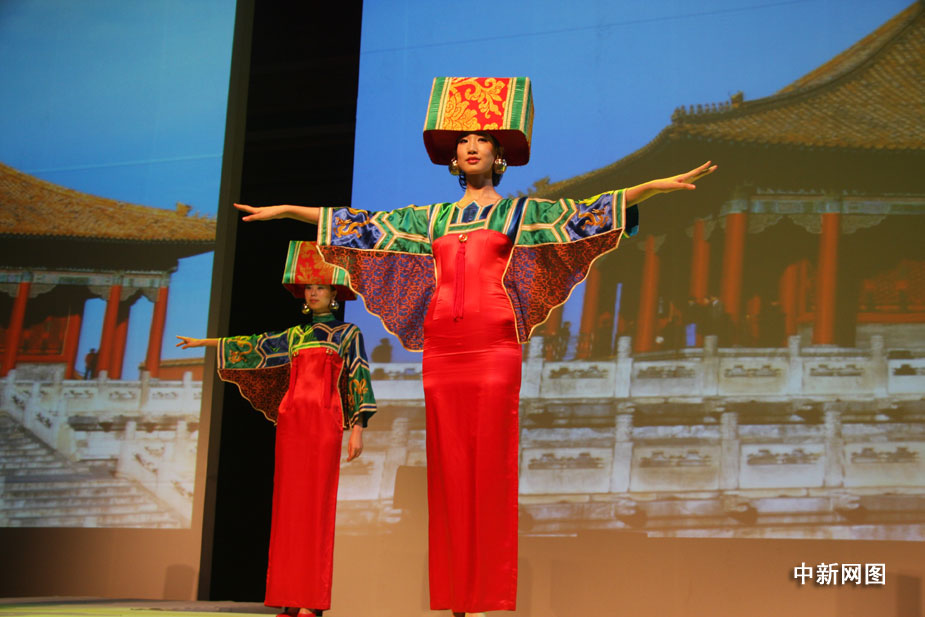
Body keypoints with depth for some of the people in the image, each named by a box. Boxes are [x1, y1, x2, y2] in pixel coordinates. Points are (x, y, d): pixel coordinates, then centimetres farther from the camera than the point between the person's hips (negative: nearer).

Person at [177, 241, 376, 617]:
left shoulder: (348, 333, 9)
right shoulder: (295, 336, 20)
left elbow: (359, 381, 3)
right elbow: (254, 345, 29)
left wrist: (357, 427, -7)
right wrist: (205, 342, 35)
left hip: (325, 421, -4)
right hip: (291, 420, 4)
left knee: (317, 504, -10)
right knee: (289, 504, -1)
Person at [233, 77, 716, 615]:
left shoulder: (520, 211, 11)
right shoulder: (431, 218, 20)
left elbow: (587, 213, 1)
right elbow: (358, 224, 22)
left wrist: (657, 185, -10)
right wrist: (286, 209, 22)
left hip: (494, 344, -3)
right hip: (441, 347, 3)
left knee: (491, 465, -7)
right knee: (449, 465, 1)